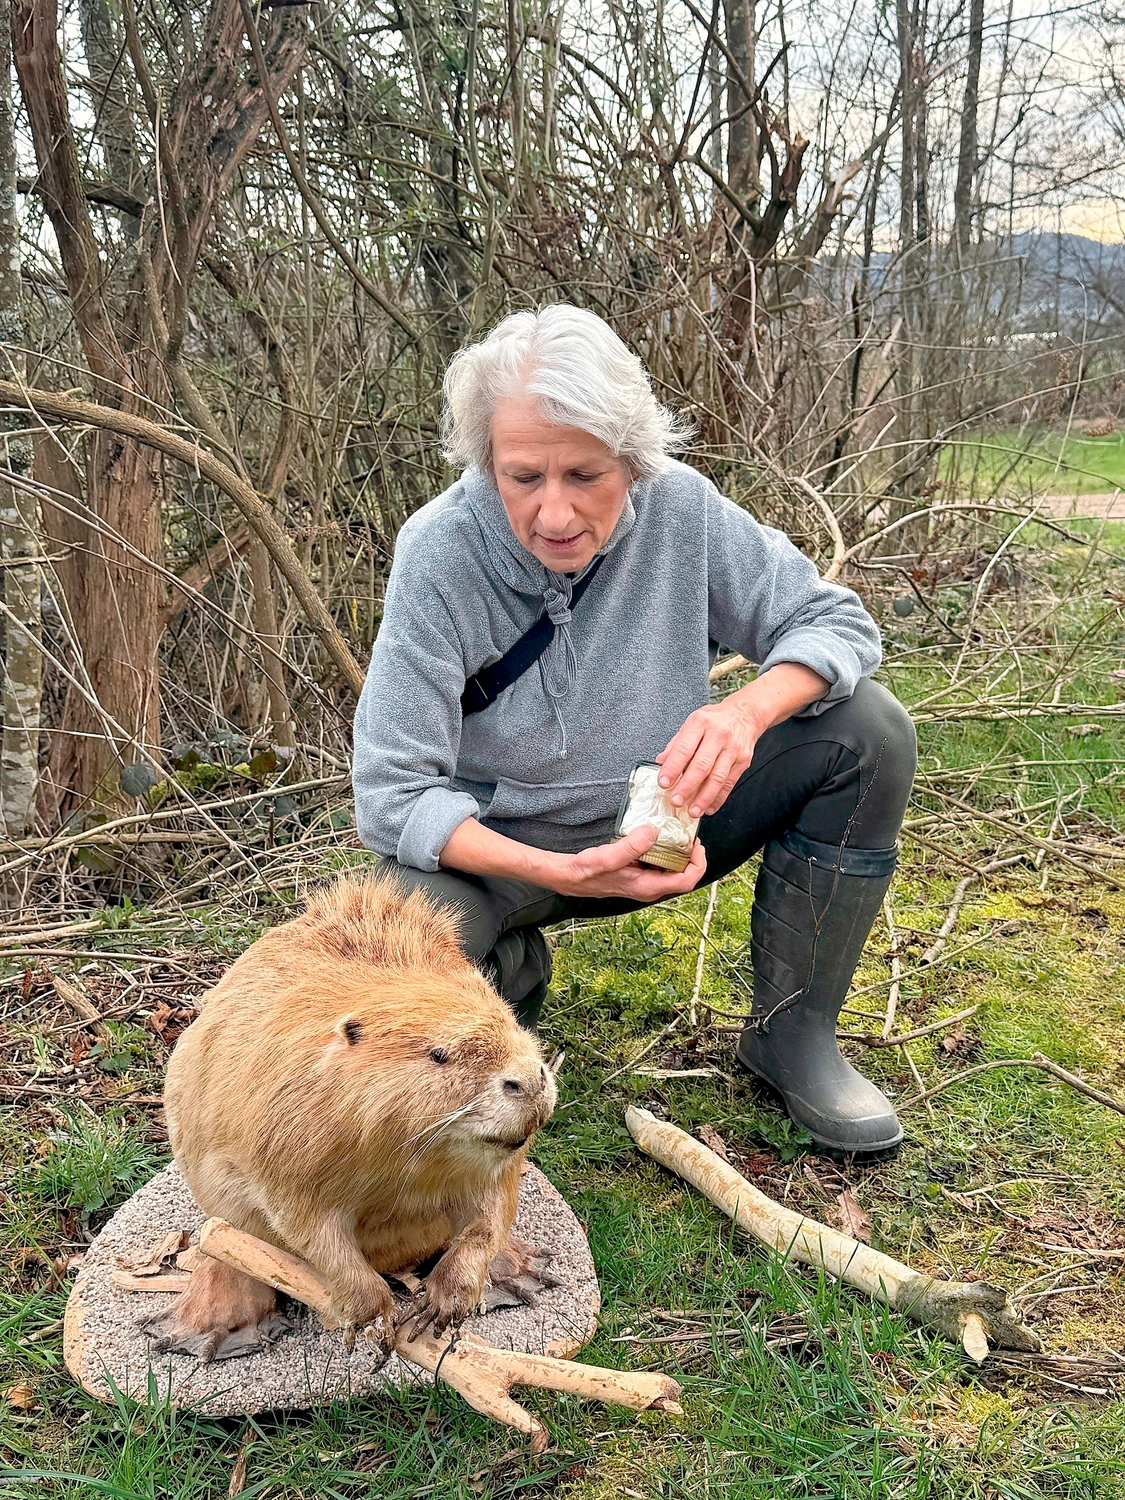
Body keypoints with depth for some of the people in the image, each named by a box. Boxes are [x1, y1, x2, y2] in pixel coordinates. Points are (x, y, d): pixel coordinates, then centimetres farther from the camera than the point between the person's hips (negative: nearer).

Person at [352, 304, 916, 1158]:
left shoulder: (678, 505, -17)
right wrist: (557, 872, -39)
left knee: (867, 732, -17)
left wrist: (748, 710, -32)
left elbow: (836, 621, -9)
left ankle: (793, 1032, -1)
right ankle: (514, 970, 7)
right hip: (504, 844, -2)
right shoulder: (440, 552, -24)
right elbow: (393, 797, -23)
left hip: (662, 820, 3)